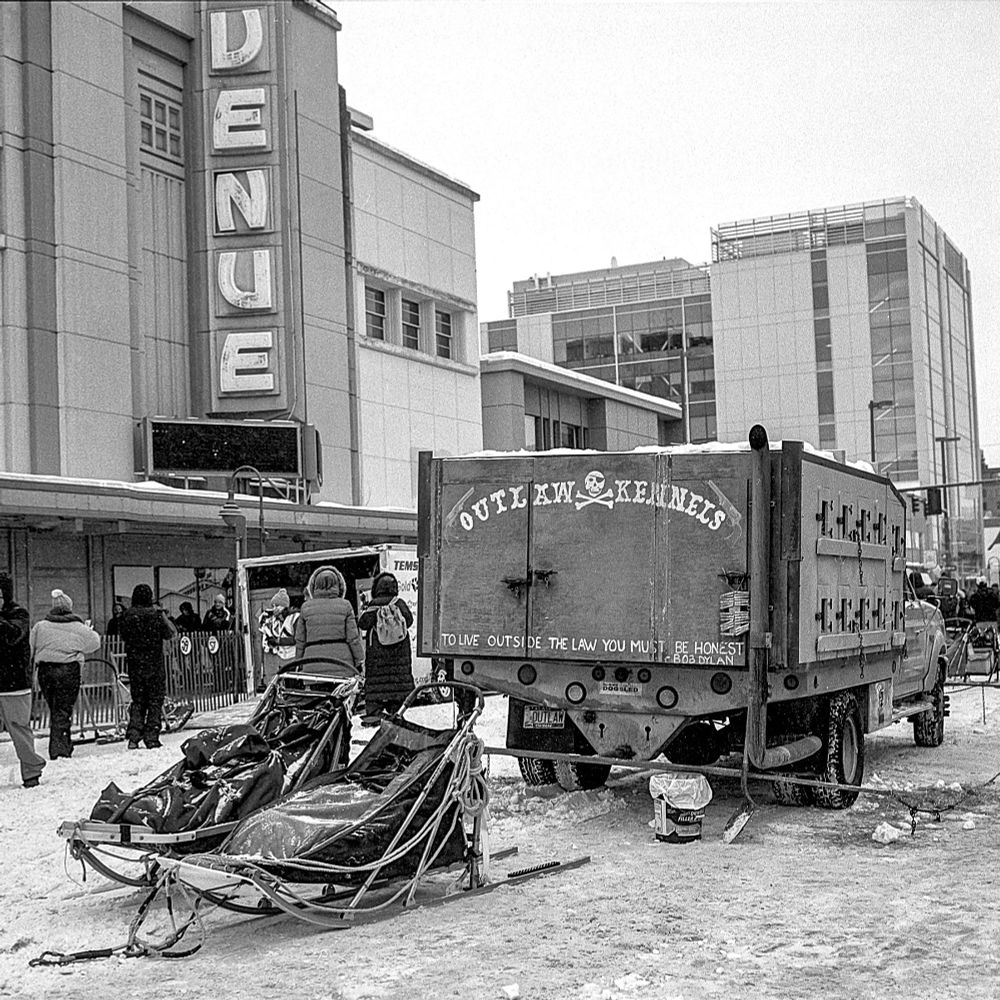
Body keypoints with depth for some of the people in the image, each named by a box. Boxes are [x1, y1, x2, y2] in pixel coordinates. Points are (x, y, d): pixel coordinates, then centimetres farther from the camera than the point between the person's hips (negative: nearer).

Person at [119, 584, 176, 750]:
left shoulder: (127, 616, -2)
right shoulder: (155, 615, -10)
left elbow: (124, 637, 11)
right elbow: (172, 633, -2)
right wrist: (163, 615, 8)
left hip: (134, 665, 3)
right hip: (154, 664, -3)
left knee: (138, 701, 14)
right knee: (155, 701, 5)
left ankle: (133, 736, 5)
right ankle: (151, 738, 4)